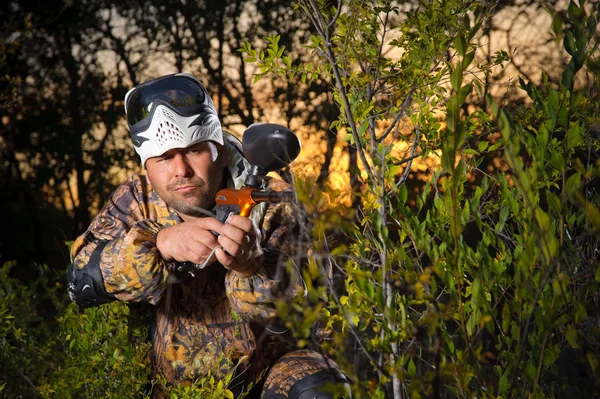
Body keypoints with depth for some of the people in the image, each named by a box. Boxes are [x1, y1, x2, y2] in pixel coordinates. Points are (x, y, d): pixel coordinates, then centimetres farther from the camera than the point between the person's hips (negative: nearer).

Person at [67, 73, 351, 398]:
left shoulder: (272, 204, -13)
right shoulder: (137, 200, -5)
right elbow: (82, 280, -20)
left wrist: (252, 264, -42)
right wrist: (161, 243, -36)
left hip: (270, 369, -4)